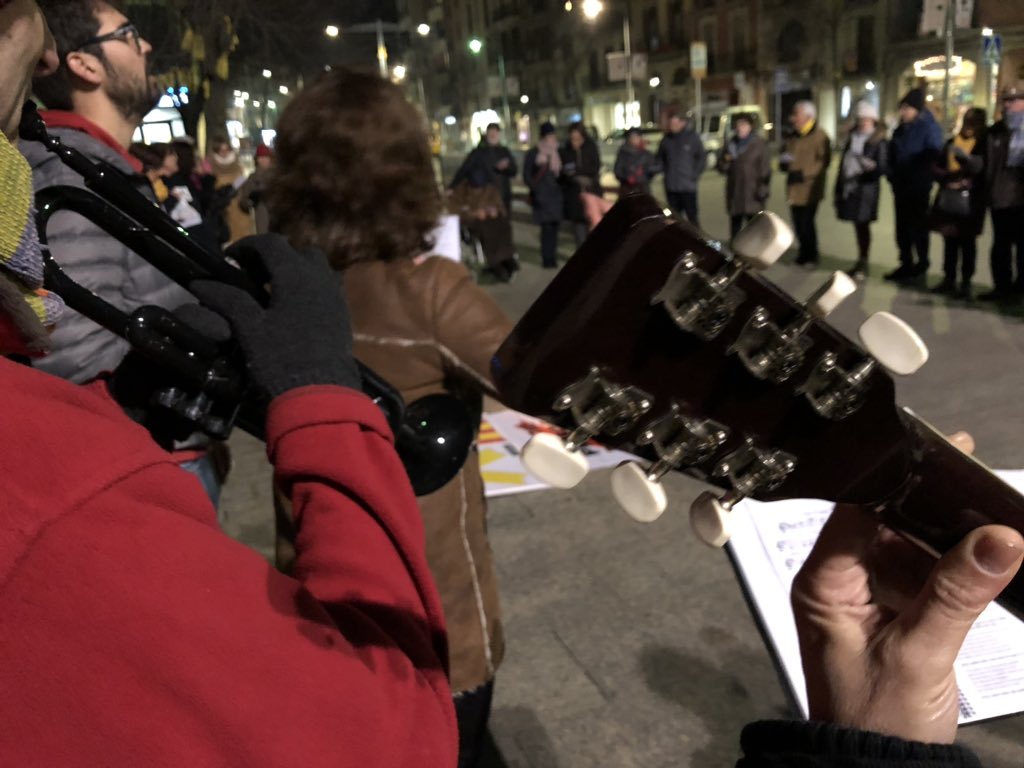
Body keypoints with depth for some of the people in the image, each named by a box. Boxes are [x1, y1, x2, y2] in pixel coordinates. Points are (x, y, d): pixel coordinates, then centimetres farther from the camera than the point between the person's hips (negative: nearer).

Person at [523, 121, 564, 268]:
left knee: (554, 226, 2)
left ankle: (552, 257, 12)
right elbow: (527, 175, 0)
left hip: (556, 194, 5)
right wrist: (535, 190, -9)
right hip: (542, 196, -5)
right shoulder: (533, 154, 1)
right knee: (547, 226, -11)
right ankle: (547, 258, -5)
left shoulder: (557, 153, 15)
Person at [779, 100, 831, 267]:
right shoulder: (793, 137, 16)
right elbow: (786, 154, 26)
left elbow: (823, 162, -16)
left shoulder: (819, 136, -9)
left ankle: (811, 257, 9)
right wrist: (784, 162, 2)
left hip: (810, 189, -7)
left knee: (806, 224, -6)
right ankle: (804, 254, 26)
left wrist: (804, 173, -24)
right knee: (798, 224, 12)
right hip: (794, 189, 7)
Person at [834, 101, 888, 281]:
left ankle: (863, 264, 7)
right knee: (858, 226, 12)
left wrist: (873, 167, -35)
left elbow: (883, 167, -12)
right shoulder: (852, 137, 12)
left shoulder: (879, 141, -7)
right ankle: (860, 261, 22)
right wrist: (838, 187, 14)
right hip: (849, 187, 6)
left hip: (866, 189, -6)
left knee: (863, 225, 0)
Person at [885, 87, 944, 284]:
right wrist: (893, 178, 5)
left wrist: (923, 179, -14)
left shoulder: (929, 128, -10)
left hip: (919, 188, -7)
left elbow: (932, 157, -13)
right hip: (901, 186, 7)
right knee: (902, 227, 10)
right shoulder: (901, 129, 10)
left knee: (918, 227, 2)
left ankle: (921, 266, 13)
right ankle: (906, 265, 19)